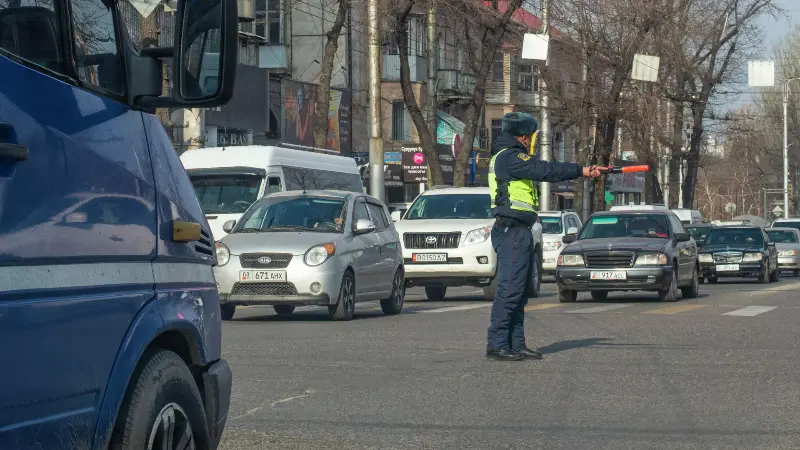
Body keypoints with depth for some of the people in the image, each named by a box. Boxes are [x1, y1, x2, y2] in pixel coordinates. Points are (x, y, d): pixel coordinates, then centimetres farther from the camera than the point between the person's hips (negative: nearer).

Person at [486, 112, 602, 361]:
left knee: (520, 291, 12)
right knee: (510, 288, -11)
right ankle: (496, 344, -10)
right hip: (512, 231, -11)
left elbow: (544, 172, 22)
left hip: (518, 232, 11)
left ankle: (516, 343, 14)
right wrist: (581, 170, -12)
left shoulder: (511, 158, 21)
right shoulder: (509, 157, -12)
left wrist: (584, 171, 18)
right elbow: (546, 171, -18)